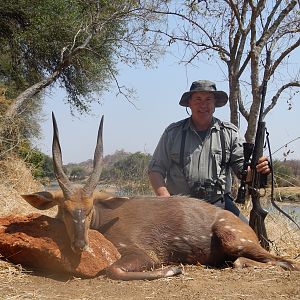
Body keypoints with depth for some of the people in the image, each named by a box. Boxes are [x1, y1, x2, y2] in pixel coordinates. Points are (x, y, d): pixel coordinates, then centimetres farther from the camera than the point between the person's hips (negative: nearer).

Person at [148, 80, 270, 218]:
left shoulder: (229, 132, 10)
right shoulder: (173, 132, 8)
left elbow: (242, 166, 5)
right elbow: (155, 170, 7)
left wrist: (257, 170, -20)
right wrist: (166, 199, -10)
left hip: (219, 206, 1)